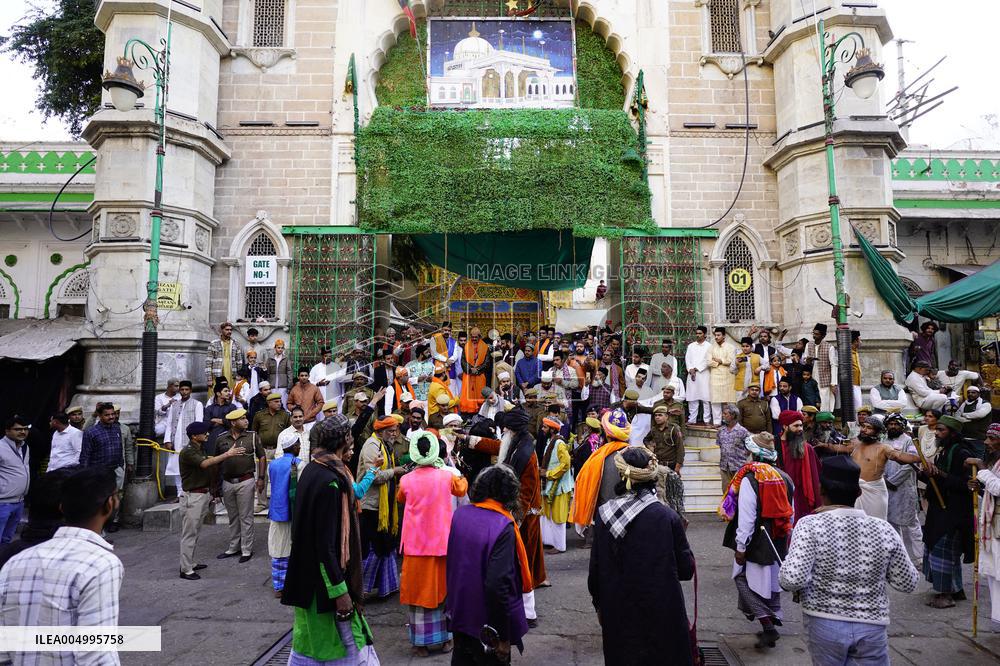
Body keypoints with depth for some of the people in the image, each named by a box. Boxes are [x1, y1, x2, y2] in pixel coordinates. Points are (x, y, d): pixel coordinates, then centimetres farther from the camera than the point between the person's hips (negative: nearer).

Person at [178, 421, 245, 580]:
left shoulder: (200, 449, 13)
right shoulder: (187, 452, -16)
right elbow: (205, 464, -31)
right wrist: (227, 454, -35)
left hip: (203, 494, 9)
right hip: (192, 497, -9)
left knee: (195, 532, 16)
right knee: (189, 533, -3)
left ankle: (190, 563, 25)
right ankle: (185, 570, 3)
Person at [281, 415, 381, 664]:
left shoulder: (312, 470, 2)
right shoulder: (330, 481, -25)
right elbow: (326, 543, -25)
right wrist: (340, 591, -20)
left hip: (308, 576, 9)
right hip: (326, 580, -9)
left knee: (310, 639, 20)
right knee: (348, 642, 6)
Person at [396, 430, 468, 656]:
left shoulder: (406, 480, -8)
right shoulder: (447, 476, -8)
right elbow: (461, 490, 15)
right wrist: (462, 477, 34)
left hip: (416, 544, -1)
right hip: (442, 542, 1)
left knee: (418, 590, 10)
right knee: (443, 587, 15)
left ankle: (421, 642, 17)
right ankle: (445, 639, 24)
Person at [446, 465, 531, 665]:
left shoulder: (460, 514, -7)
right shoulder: (503, 528, -25)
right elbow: (497, 585, -27)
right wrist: (504, 637, -18)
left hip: (459, 613, 6)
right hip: (487, 624, -5)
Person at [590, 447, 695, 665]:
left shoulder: (603, 515, -9)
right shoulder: (668, 517, -16)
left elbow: (595, 569, -1)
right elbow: (686, 570, -8)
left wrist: (599, 604, 14)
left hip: (617, 614, 2)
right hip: (661, 614, -2)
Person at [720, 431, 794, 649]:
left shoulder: (750, 478, -18)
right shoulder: (784, 477, 5)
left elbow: (746, 517, -19)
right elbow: (790, 513, 13)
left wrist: (741, 547, -11)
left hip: (758, 541, -7)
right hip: (779, 541, 7)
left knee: (744, 578, 3)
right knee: (772, 580, 18)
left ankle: (767, 625, -5)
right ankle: (773, 621, 29)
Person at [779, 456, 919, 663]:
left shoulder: (810, 525, -15)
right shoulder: (883, 529, -5)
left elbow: (793, 579, -23)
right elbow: (908, 583, 5)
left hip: (825, 624, -2)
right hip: (872, 626, 2)